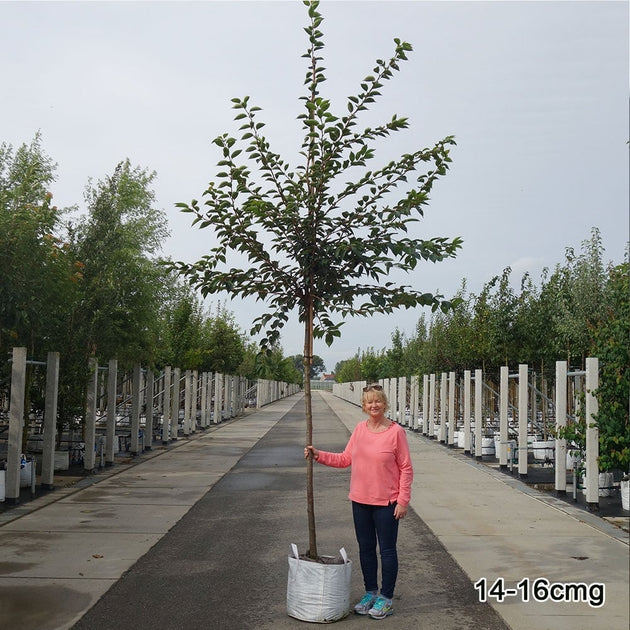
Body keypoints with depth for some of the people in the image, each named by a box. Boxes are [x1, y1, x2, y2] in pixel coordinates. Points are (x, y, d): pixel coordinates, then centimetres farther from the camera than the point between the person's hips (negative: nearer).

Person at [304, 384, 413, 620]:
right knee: (366, 548, 16)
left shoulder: (396, 431, -12)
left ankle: (386, 598, 20)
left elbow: (406, 469, -9)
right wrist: (319, 455, -2)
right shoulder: (359, 429, 3)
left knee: (387, 549, 6)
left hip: (386, 503, -5)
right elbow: (345, 459, 8)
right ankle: (370, 592, 31)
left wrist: (403, 501, -12)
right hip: (360, 500, 5)